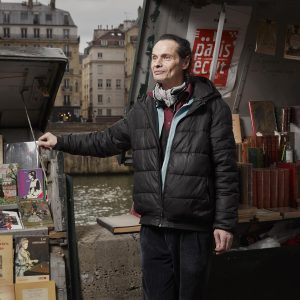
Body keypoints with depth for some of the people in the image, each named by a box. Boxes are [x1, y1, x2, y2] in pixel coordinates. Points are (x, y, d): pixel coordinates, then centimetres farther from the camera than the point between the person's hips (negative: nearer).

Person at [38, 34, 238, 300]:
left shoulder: (211, 106, -7)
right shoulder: (143, 109, 8)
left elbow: (225, 169, -8)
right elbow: (108, 141, 19)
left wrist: (225, 222, -11)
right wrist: (61, 142, 18)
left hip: (194, 227, -4)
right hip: (153, 226, 5)